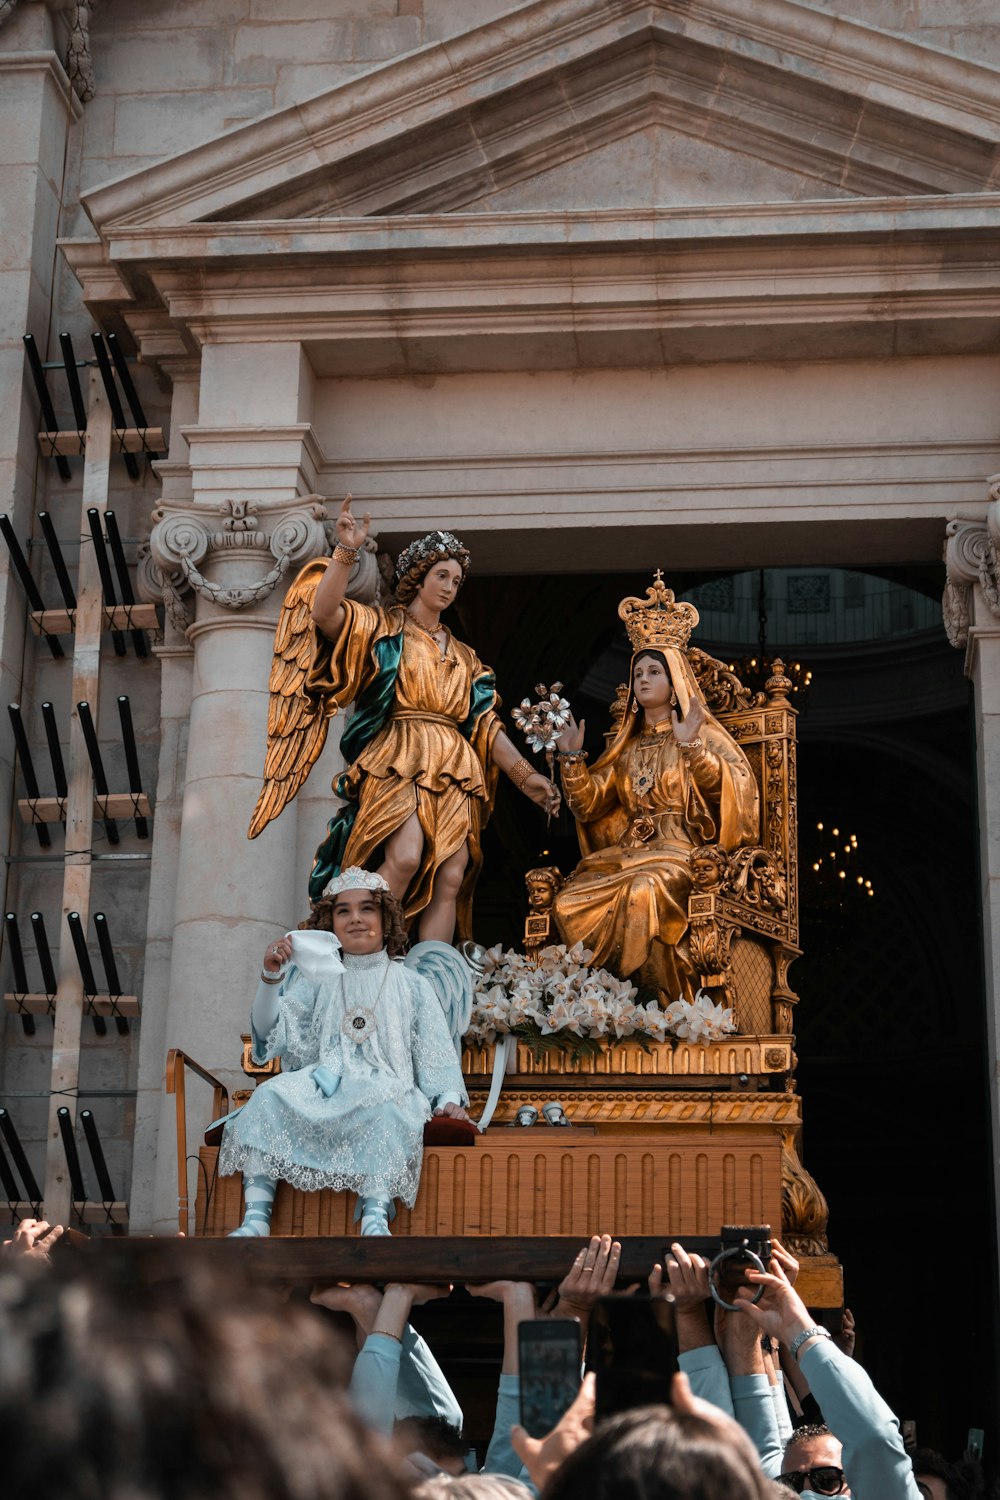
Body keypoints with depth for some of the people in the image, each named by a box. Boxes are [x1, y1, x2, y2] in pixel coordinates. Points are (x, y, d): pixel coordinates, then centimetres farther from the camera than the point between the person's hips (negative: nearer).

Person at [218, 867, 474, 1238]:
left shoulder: (411, 984, 18)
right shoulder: (317, 981, 20)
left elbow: (435, 1052, 10)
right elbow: (270, 1033, 7)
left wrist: (448, 1097, -9)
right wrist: (271, 977, -9)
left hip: (384, 1083, -1)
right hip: (321, 1082, 2)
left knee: (385, 1105, -39)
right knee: (269, 1094, -31)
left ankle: (375, 1219, -47)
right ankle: (256, 1216, -37)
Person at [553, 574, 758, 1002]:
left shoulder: (703, 737, 9)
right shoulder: (626, 747, 24)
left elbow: (733, 786, -10)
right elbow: (590, 804, 17)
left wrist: (691, 747, -21)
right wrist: (572, 758, 6)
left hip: (680, 854, -5)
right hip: (626, 852, 5)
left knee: (644, 891, -38)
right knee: (571, 899, -24)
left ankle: (656, 995, -28)